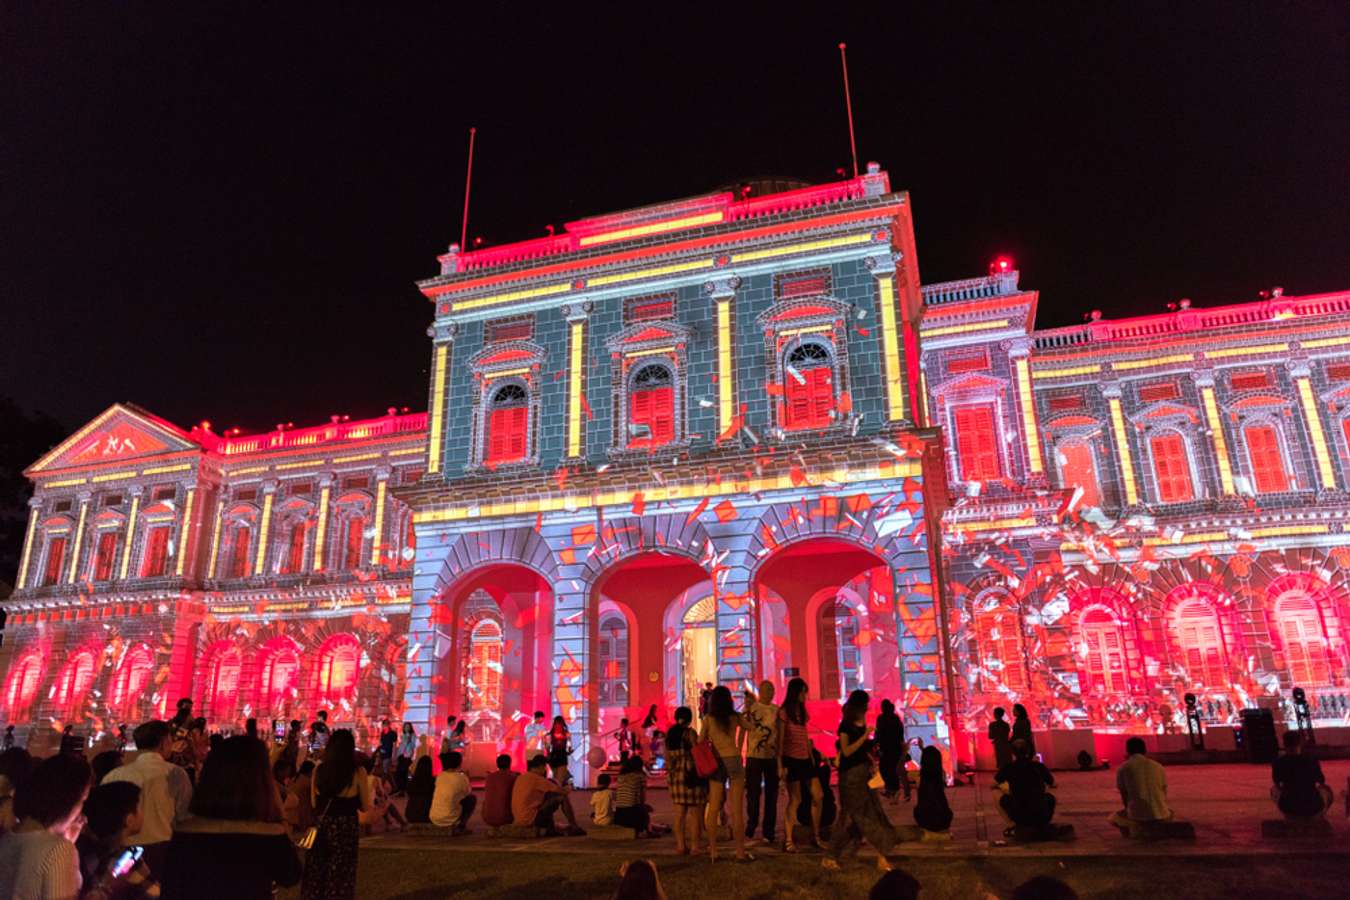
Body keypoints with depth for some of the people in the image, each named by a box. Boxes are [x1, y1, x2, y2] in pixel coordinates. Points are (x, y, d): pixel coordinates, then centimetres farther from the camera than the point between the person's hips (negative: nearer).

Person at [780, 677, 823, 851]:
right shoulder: (784, 713, -8)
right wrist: (781, 765, -12)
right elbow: (780, 740, -9)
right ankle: (788, 840, 7)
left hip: (805, 759, 7)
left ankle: (815, 836, 18)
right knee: (795, 800, -3)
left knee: (817, 796, 5)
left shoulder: (802, 712, 14)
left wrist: (812, 757, 14)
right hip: (791, 759, -7)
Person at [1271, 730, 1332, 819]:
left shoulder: (1279, 763, -8)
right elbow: (1322, 782, 12)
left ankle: (1291, 819, 30)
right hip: (1313, 807, 1)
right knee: (1326, 790, 33)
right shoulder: (1312, 761, -7)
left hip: (1289, 808, -1)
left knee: (1274, 791, 33)